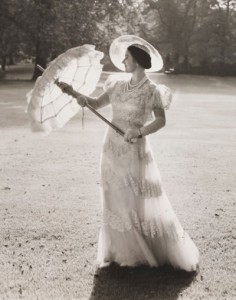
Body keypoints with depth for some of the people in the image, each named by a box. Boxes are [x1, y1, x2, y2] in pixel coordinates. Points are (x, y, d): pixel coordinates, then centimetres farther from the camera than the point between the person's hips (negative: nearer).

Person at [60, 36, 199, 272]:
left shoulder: (151, 90, -9)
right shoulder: (118, 86, 9)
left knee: (142, 204, -1)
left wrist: (140, 131, -35)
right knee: (116, 204, 11)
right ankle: (125, 254, 25)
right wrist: (77, 94, -3)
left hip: (134, 153, -6)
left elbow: (161, 120, -19)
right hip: (112, 151, 6)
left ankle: (177, 255, 16)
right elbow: (96, 104, 13)